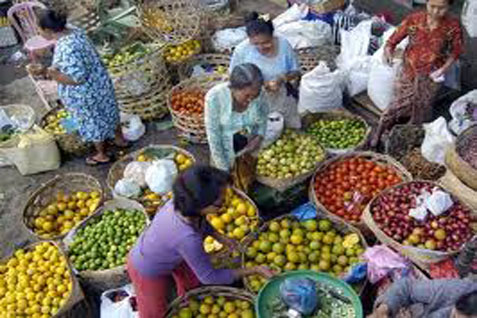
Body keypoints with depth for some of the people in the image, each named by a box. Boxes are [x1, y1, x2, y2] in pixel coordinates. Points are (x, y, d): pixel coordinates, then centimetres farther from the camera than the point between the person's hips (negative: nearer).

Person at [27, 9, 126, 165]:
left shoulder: (65, 49, -33)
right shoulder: (76, 32, -5)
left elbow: (77, 79, -31)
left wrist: (47, 72, -30)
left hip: (85, 95, -8)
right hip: (100, 82, 8)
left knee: (92, 122, 15)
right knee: (106, 112, 28)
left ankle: (102, 155, 37)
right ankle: (120, 139, 51)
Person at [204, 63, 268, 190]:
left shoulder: (258, 95, -23)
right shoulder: (214, 97, -32)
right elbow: (213, 137, -22)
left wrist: (259, 136, -17)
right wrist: (224, 169, -15)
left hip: (250, 152, 3)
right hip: (224, 155, -3)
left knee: (248, 189, 26)